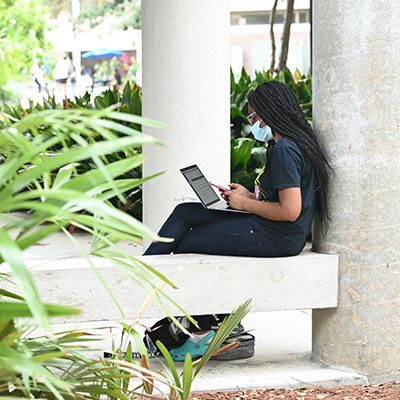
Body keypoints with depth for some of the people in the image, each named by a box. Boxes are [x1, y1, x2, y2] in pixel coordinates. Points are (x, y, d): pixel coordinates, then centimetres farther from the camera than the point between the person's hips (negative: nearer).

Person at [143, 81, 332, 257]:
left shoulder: (285, 150, -18)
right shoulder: (297, 144, 14)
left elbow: (290, 211, -26)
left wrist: (244, 203, -12)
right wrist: (250, 196, 10)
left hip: (274, 239, -10)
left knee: (182, 245, 0)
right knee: (184, 212, 13)